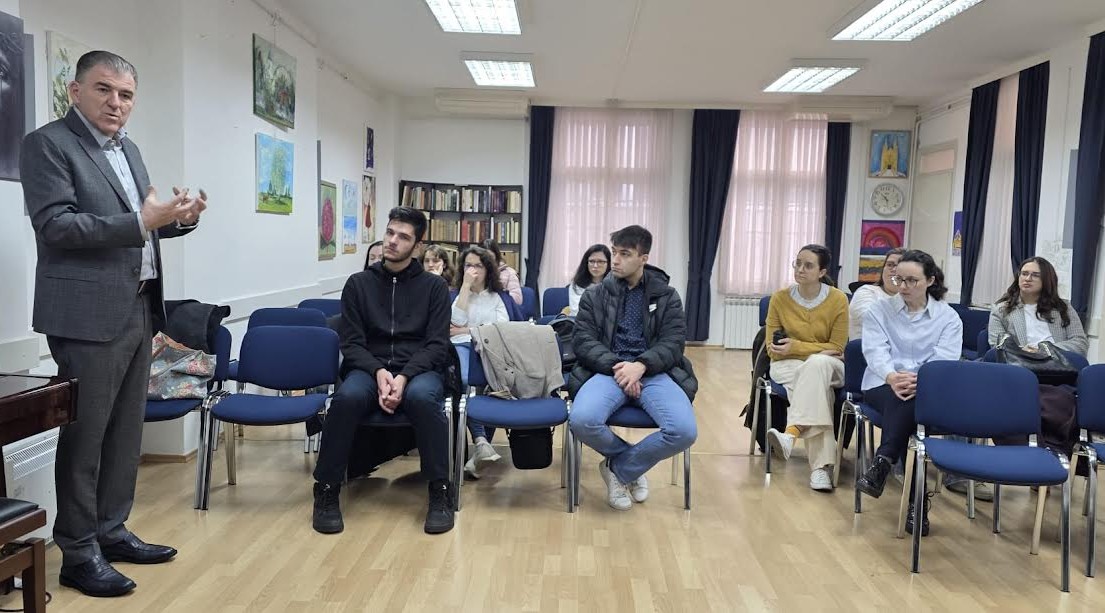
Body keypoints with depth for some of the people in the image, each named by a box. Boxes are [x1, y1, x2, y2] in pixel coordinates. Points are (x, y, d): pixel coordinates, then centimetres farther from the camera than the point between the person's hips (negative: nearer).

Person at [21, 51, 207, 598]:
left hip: (137, 310, 8)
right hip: (89, 315, -8)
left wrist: (178, 218, 1)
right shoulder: (47, 143, -6)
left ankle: (111, 531, 26)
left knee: (126, 431, 13)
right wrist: (142, 221, -24)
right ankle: (79, 552, 12)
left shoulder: (127, 149, 17)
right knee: (84, 434, 1)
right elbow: (56, 225, -17)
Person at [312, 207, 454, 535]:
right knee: (347, 397, -34)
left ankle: (441, 491, -24)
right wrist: (379, 372, -17)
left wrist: (404, 377, -19)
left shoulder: (434, 286, 6)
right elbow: (351, 343, 4)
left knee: (422, 397, -37)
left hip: (419, 370, -1)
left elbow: (437, 345, -2)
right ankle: (327, 490, -17)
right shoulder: (358, 283, 9)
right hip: (369, 368, 1)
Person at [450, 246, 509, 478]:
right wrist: (466, 286, 3)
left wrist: (465, 330, 4)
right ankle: (481, 441, -43)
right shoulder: (457, 295, 25)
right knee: (462, 380, -38)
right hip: (462, 345, 0)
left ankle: (481, 445, -32)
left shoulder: (497, 297, 23)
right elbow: (457, 320, 3)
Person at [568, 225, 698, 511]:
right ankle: (633, 463, 2)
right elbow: (583, 340, 1)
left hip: (654, 372, 1)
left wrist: (641, 365, -19)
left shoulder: (667, 296, 11)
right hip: (609, 370, 0)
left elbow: (674, 342, 1)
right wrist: (616, 366, -17)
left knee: (685, 431, -28)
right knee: (582, 421, -32)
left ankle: (619, 468, 1)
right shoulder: (594, 295, 11)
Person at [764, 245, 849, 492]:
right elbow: (772, 349, 0)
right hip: (788, 364, 1)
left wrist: (797, 346, -20)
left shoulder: (838, 299, -6)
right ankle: (821, 466, -44)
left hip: (828, 365, -1)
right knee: (817, 387, -35)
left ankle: (791, 433, -50)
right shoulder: (780, 298, -3)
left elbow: (836, 347, -6)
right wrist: (801, 349, -17)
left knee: (816, 364, -39)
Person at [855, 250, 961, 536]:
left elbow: (944, 360, -8)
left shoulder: (949, 317, 7)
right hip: (883, 385, 0)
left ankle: (882, 464, -37)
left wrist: (919, 381, -30)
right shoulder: (878, 311, 8)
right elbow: (876, 352, -7)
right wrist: (892, 377, -31)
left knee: (911, 401, -37)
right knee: (903, 404, -35)